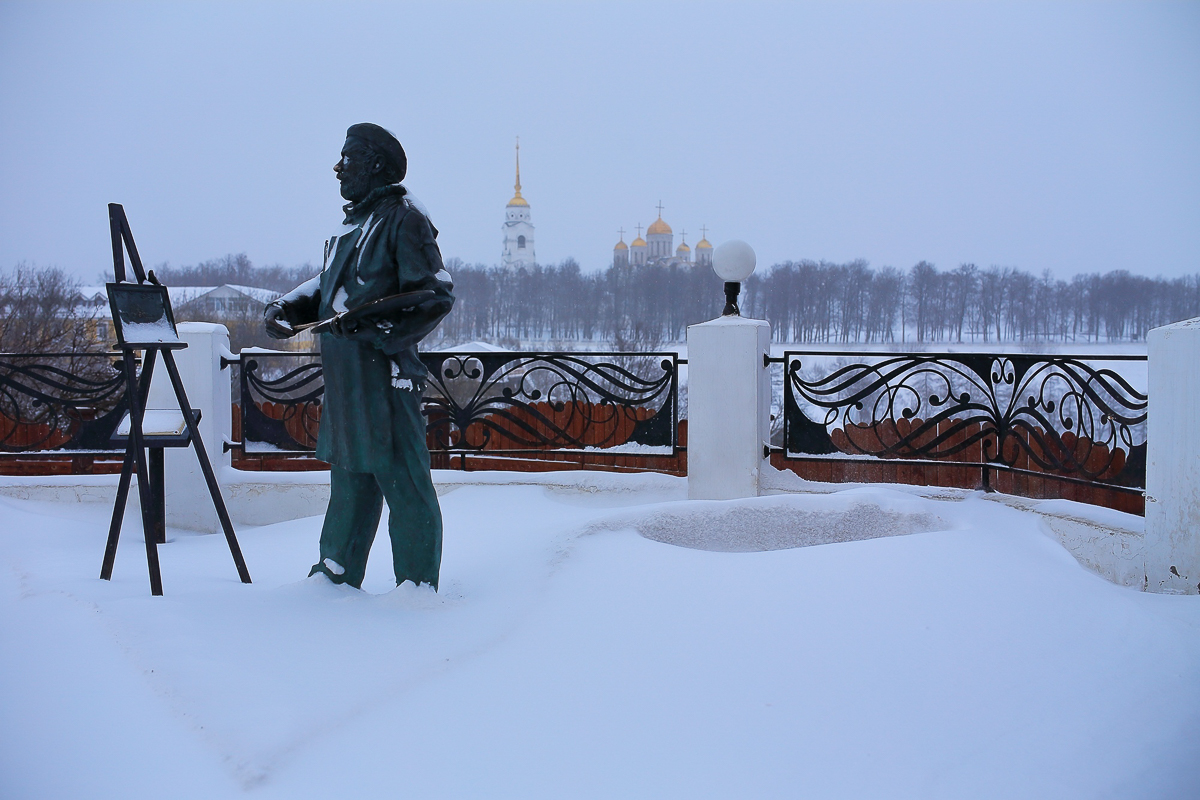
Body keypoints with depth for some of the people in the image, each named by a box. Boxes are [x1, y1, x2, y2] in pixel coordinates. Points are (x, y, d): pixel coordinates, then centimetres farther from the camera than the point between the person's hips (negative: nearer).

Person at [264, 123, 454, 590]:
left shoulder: (402, 220, -8)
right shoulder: (356, 222, 20)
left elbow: (435, 297, -15)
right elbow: (329, 287, 27)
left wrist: (374, 328, -21)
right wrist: (287, 308, 11)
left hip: (384, 372, -9)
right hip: (344, 376, 9)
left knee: (401, 479, -4)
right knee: (349, 473, 18)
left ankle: (416, 584, 4)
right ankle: (337, 572, 30)